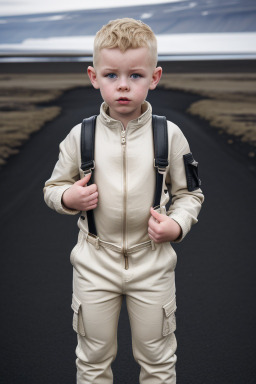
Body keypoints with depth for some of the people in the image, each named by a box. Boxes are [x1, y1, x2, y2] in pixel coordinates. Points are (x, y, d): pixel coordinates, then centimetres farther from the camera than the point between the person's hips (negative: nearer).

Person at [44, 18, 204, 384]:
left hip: (152, 262, 0)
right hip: (95, 263, 1)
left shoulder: (169, 135, -7)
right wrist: (68, 197, -16)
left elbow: (189, 192, 3)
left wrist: (178, 224, -15)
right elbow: (53, 187, 5)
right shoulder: (80, 135, -6)